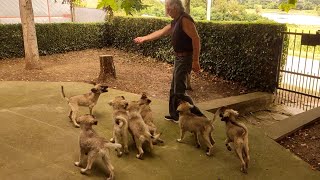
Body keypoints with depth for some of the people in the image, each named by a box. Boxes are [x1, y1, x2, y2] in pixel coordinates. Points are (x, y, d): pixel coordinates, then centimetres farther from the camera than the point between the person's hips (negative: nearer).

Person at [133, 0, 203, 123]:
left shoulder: (185, 19, -16)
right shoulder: (175, 22, 14)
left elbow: (196, 39, -22)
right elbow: (160, 32, 24)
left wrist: (195, 61, -24)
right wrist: (144, 38, 29)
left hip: (185, 58, -10)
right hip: (179, 58, 10)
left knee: (179, 91, -10)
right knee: (174, 89, 16)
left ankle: (198, 116, -4)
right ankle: (175, 115, 27)